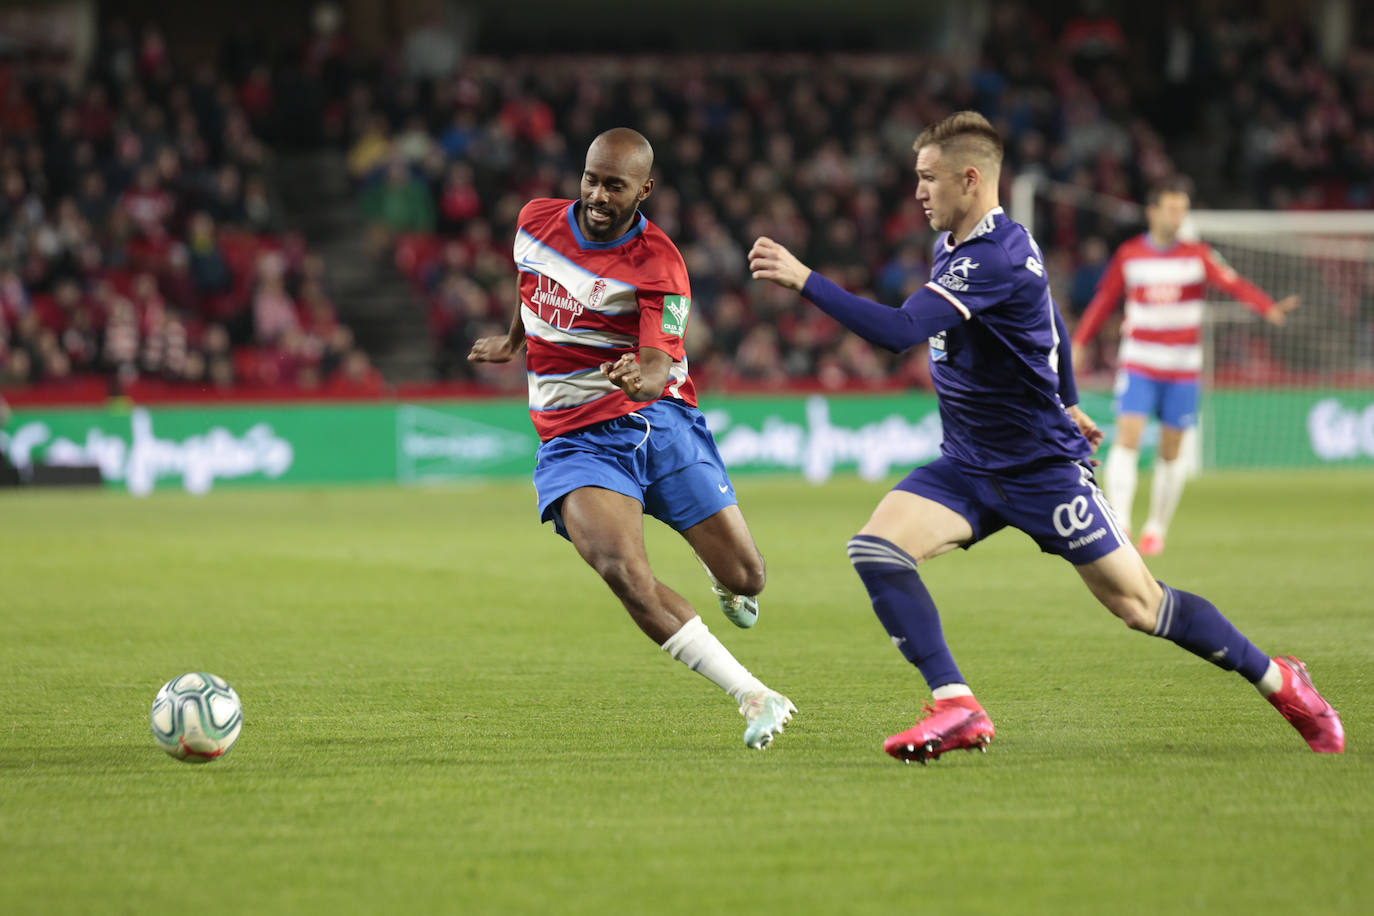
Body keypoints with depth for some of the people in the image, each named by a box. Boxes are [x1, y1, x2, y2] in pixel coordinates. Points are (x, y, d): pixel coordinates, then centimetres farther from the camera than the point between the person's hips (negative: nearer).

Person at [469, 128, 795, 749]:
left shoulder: (657, 267, -13)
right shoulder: (537, 221, -1)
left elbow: (660, 368, -25)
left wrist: (640, 379, -47)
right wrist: (514, 340, 37)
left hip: (659, 420, -1)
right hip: (572, 440, 2)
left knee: (745, 579, -2)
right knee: (621, 570, -27)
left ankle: (718, 573, 41)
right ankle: (753, 698, -24)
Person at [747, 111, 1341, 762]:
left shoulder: (994, 260, -25)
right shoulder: (953, 245, 6)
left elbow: (899, 331, -37)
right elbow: (1046, 312, 23)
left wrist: (804, 281, -36)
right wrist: (1065, 401, 32)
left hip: (1042, 465, -8)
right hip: (969, 464, 8)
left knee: (1138, 604, -1)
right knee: (875, 549, -15)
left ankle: (1278, 681, 19)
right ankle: (956, 708, -18)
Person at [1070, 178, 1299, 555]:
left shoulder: (1197, 255, -2)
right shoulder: (1129, 255, 1)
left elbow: (1232, 283, -17)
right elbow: (1104, 299, 11)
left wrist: (1269, 308, -34)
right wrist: (1078, 342, 7)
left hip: (1183, 368, 0)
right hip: (1139, 364, 0)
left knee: (1171, 451, 5)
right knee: (1127, 438, -15)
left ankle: (1156, 528, 18)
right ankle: (1119, 522, -19)